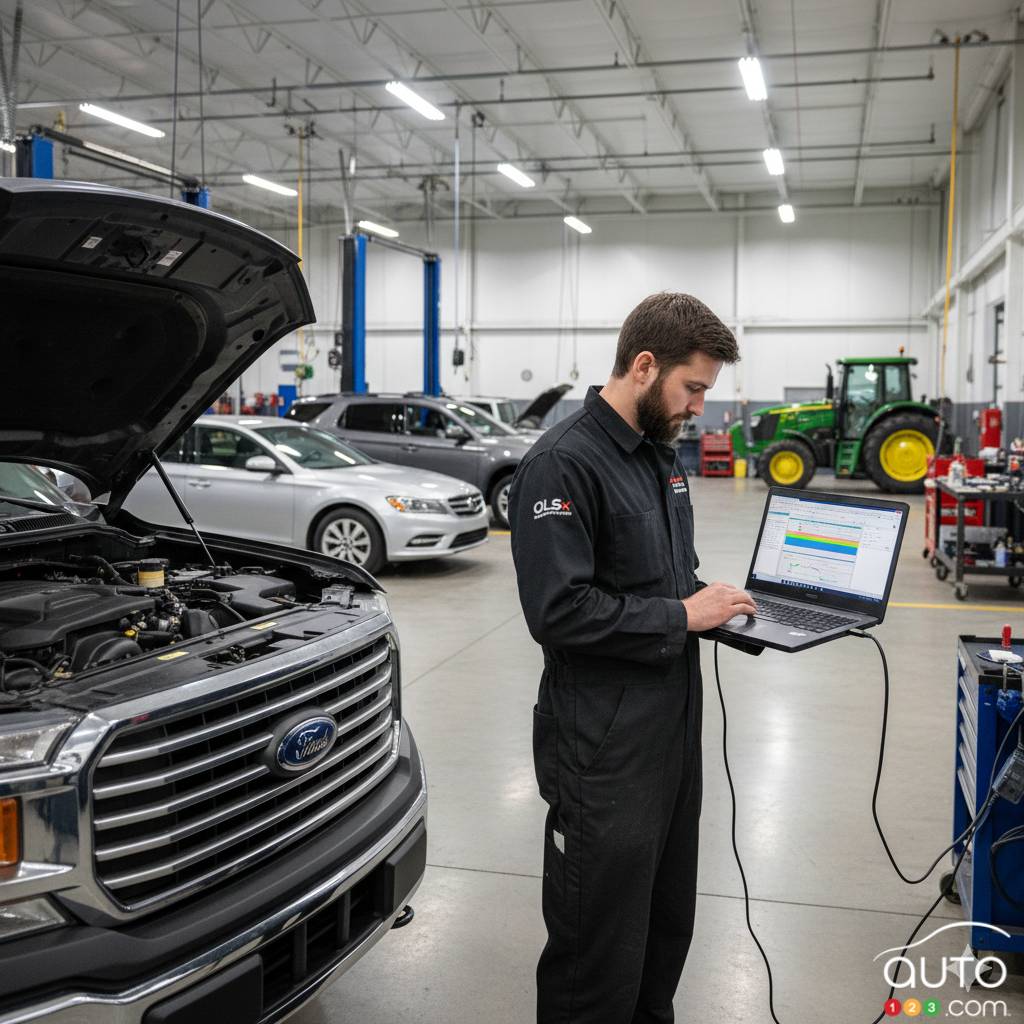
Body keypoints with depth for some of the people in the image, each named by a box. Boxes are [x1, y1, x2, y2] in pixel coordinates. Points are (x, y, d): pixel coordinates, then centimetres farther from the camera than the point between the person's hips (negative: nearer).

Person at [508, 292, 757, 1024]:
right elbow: (558, 610, -24)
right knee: (601, 949, 5)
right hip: (606, 746, -9)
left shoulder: (660, 453, 12)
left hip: (674, 728, 9)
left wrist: (714, 600, 5)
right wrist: (682, 617, -17)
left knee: (667, 925, 21)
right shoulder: (562, 464, -17)